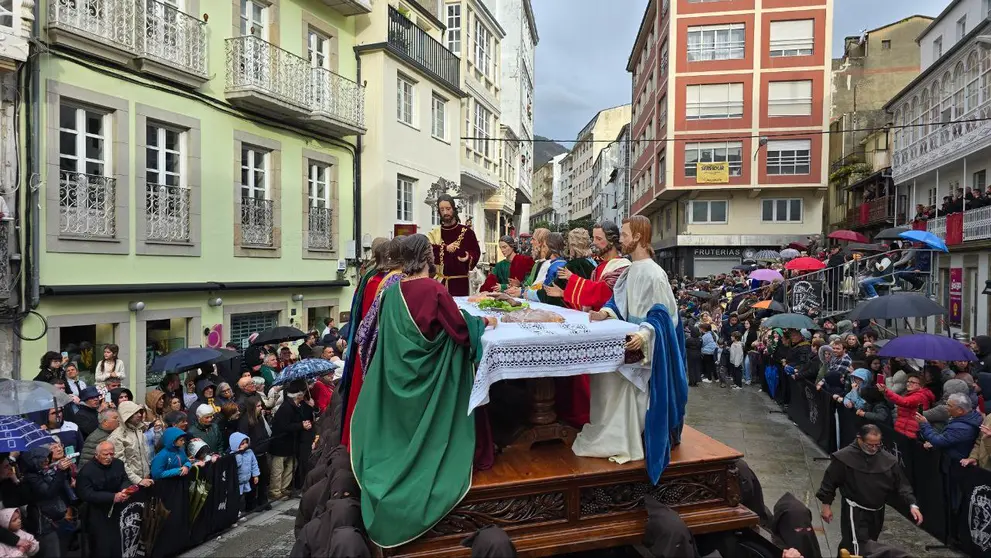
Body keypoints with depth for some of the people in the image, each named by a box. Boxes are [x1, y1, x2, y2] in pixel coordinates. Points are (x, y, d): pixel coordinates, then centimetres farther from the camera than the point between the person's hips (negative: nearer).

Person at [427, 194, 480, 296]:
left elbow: (476, 251, 1)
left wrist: (469, 258, -19)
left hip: (460, 280, -2)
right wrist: (445, 248, -13)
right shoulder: (434, 234, 8)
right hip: (440, 280, 2)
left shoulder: (466, 231, -1)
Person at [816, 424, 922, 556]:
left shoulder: (888, 459, -6)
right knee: (857, 548, -12)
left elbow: (901, 484, -1)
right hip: (855, 511, -6)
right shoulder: (844, 457, -18)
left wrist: (912, 505, -14)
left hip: (877, 512, 6)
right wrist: (826, 505, -7)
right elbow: (830, 481, -10)